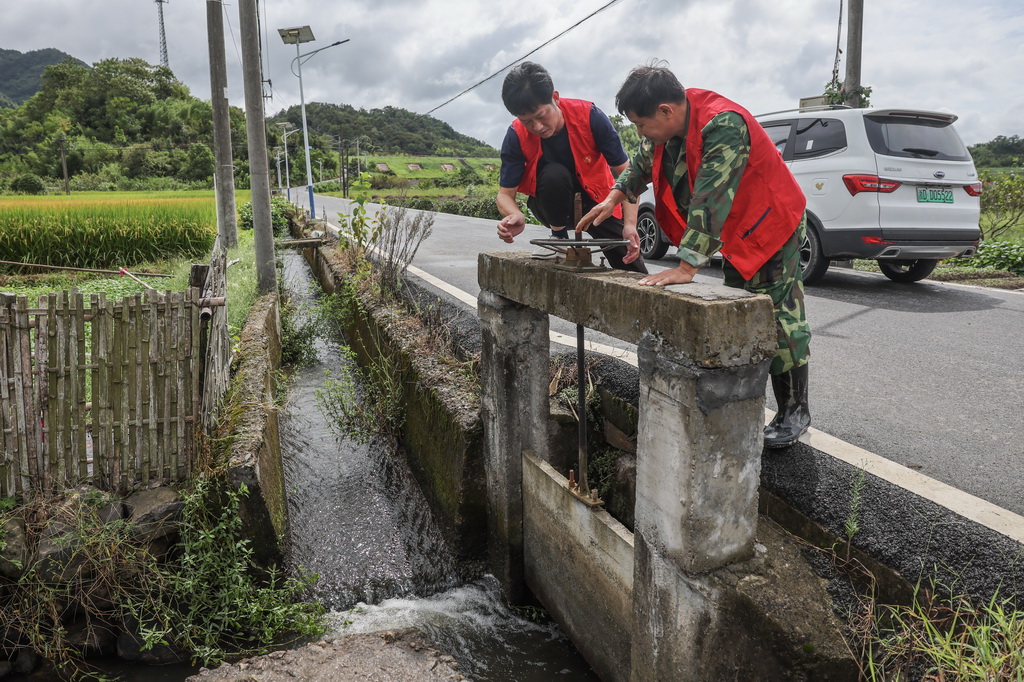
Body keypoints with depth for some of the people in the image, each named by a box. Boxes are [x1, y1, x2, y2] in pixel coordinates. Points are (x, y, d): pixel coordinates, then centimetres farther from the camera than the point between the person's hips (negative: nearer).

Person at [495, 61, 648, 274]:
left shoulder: (590, 116, -24)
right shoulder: (517, 136, -21)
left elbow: (626, 173, -21)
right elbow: (505, 194, -17)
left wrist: (630, 224, -33)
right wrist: (517, 216, -42)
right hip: (554, 206, 1)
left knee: (636, 277, -12)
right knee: (554, 174, -35)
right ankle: (559, 237, -13)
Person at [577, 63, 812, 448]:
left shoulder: (722, 125, -33)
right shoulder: (670, 126, -5)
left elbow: (710, 199, -39)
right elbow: (643, 163, 16)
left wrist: (686, 267, -40)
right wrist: (614, 198, 4)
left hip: (772, 227, -9)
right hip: (737, 232, 9)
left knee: (777, 319, -6)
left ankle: (794, 412, 6)